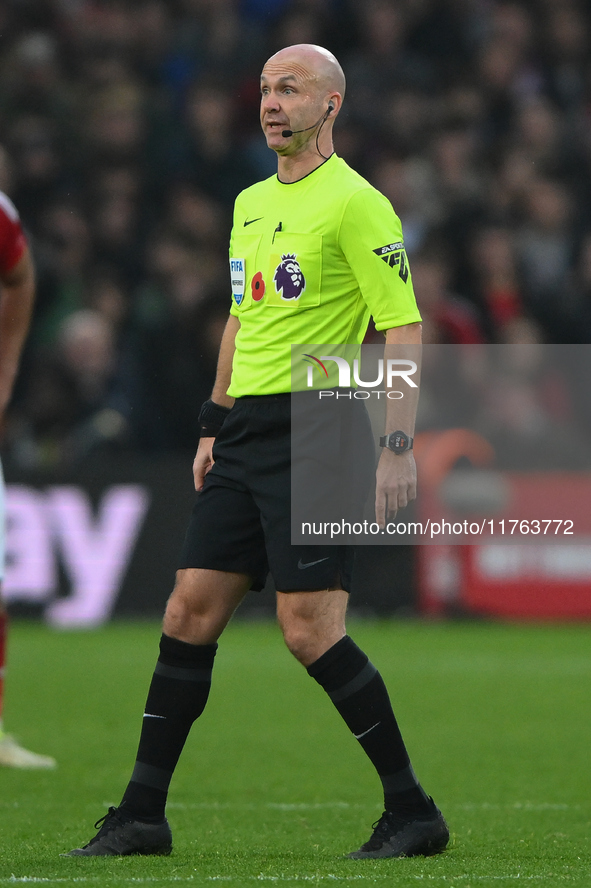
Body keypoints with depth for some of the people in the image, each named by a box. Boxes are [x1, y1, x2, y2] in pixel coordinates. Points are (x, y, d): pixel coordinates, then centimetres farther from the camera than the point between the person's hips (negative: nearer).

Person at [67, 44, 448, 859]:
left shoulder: (356, 204, -9)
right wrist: (215, 424, 22)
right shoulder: (251, 204, 16)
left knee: (310, 630, -13)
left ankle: (413, 812, -2)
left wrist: (398, 448, -19)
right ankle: (142, 815, 10)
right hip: (247, 436, 8)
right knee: (190, 612, 4)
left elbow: (405, 327, -13)